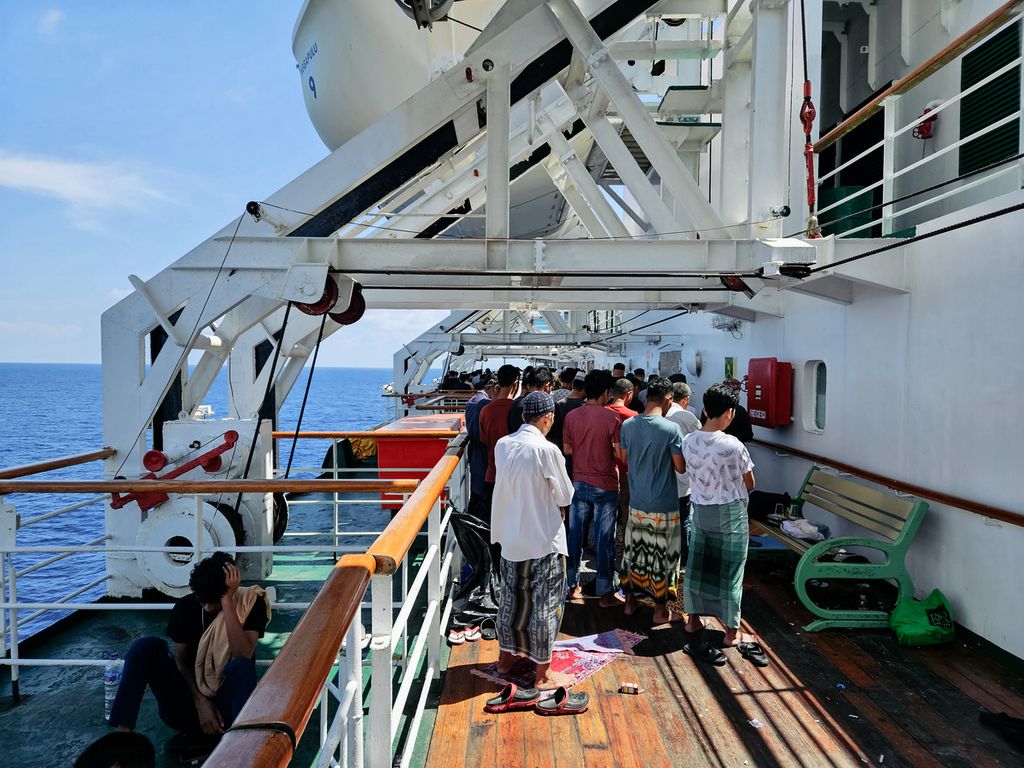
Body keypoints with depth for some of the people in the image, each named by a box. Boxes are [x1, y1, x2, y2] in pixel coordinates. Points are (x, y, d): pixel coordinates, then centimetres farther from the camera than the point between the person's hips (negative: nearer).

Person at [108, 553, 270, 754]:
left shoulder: (251, 601, -12)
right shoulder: (185, 606, -4)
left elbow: (243, 656, -25)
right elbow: (180, 660, 2)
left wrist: (228, 602, -29)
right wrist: (200, 702, -13)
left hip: (226, 700, -3)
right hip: (190, 696, 3)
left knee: (241, 667, -37)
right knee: (147, 647, -19)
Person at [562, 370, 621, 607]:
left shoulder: (571, 416, -1)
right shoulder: (612, 418, -13)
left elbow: (567, 449, 6)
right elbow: (620, 454, -12)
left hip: (579, 484, 4)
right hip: (605, 486, -4)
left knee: (575, 535, 13)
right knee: (604, 539, 4)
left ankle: (571, 585, 23)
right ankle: (604, 592, 12)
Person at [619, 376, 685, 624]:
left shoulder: (628, 425, -3)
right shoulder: (671, 429, -18)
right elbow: (681, 467, -11)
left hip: (636, 503, 5)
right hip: (663, 506, -4)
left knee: (634, 550, 16)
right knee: (660, 556, 7)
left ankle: (630, 600, 29)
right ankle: (660, 610, 18)